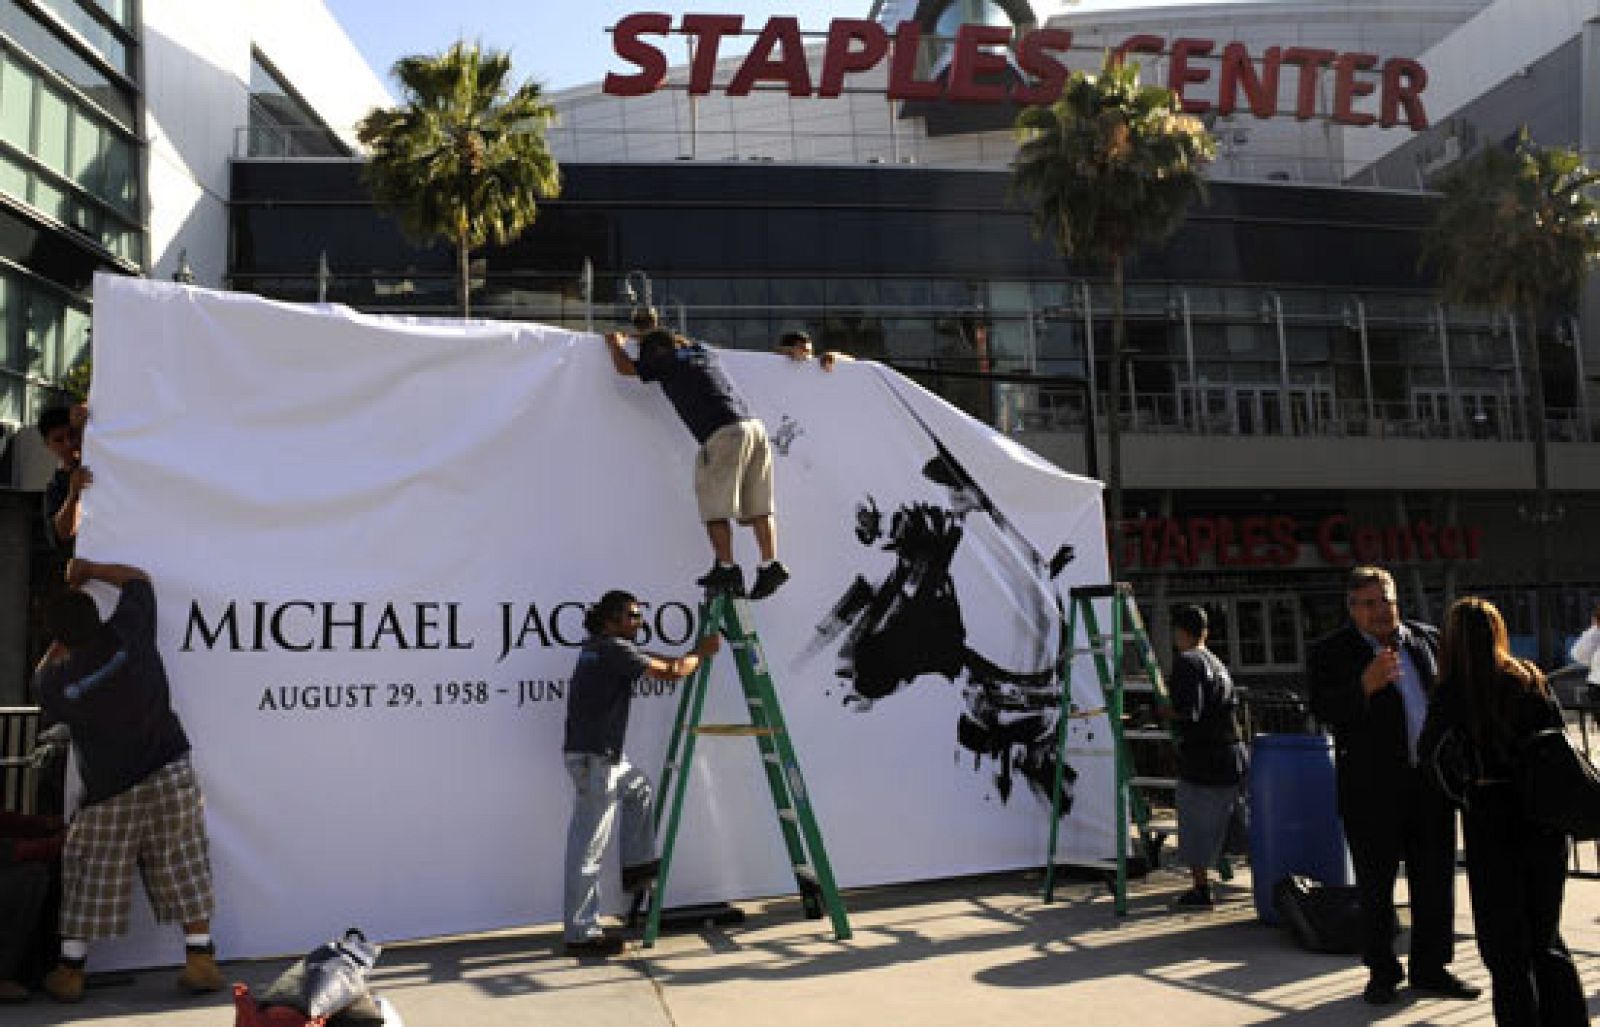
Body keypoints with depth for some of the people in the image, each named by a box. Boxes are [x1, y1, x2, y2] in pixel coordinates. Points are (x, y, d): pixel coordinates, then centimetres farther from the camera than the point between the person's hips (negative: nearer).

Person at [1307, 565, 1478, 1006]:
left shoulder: (1428, 638, 9)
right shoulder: (1330, 652, -7)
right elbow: (1324, 711, -18)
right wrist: (1365, 686, -33)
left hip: (1432, 783, 5)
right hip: (1373, 789, -4)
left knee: (1435, 880, 13)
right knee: (1375, 887, 6)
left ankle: (1430, 967, 28)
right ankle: (1381, 973, 20)